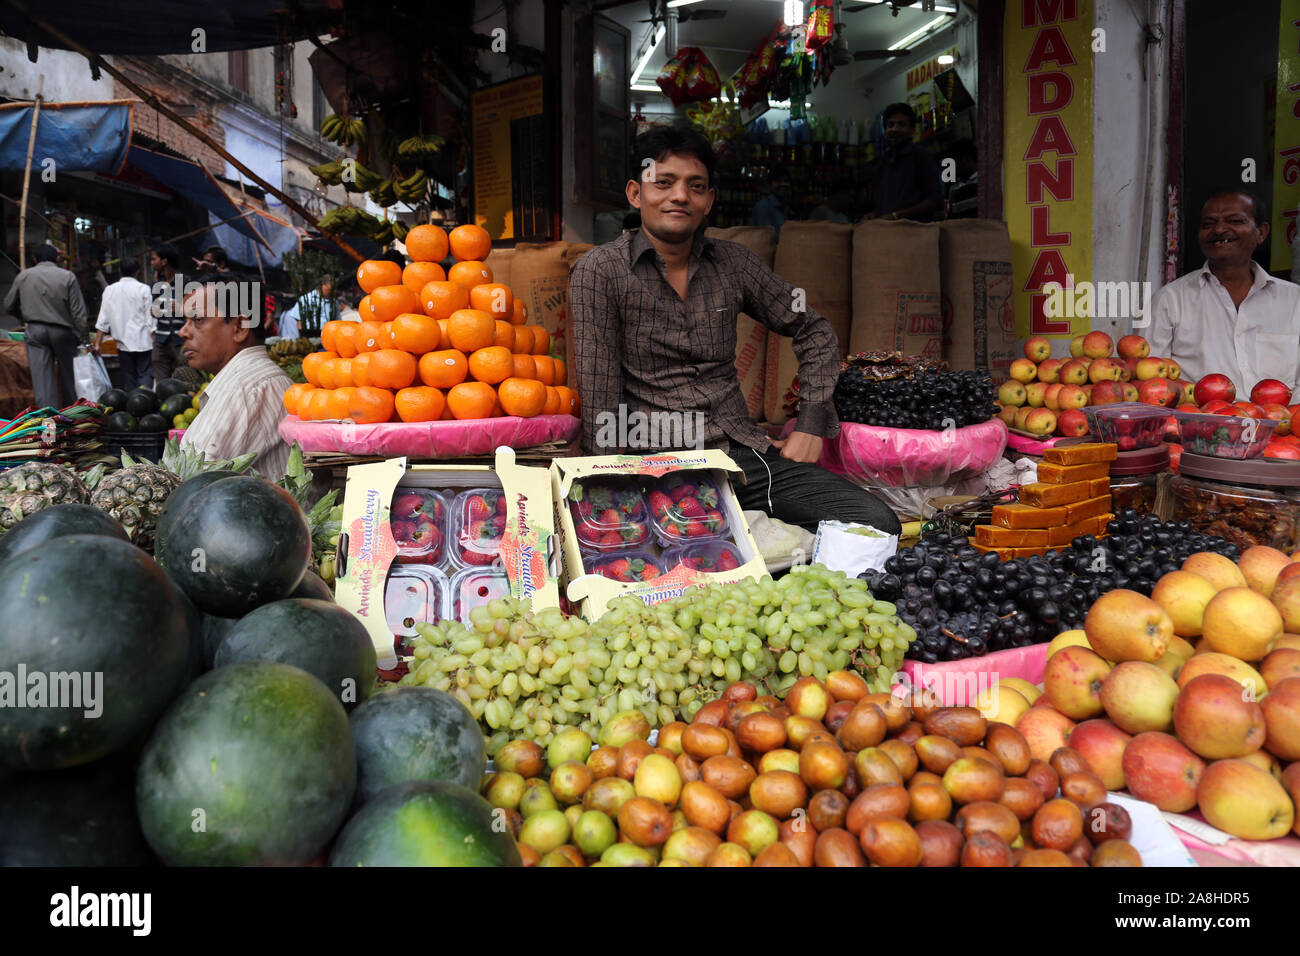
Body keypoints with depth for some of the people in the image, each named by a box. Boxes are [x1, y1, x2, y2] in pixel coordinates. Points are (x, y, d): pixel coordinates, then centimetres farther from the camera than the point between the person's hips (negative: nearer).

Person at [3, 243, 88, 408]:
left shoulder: (23, 276, 5)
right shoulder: (68, 277, -3)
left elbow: (9, 306, 13)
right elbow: (78, 311, -7)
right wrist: (82, 334, -2)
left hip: (35, 330, 1)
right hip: (62, 331, -1)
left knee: (41, 377, -2)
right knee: (68, 375, 12)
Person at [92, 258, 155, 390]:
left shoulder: (110, 290, 4)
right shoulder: (143, 289, -6)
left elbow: (103, 319, 5)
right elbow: (150, 317, -7)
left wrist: (97, 344, 8)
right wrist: (154, 340, -1)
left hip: (123, 343, 3)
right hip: (143, 342, -3)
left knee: (128, 375, 12)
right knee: (145, 374, -1)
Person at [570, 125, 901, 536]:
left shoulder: (733, 263, 12)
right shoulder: (600, 272, -1)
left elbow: (814, 330, 21)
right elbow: (599, 399, -6)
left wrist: (811, 424, 9)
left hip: (747, 451, 5)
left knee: (878, 523, -14)